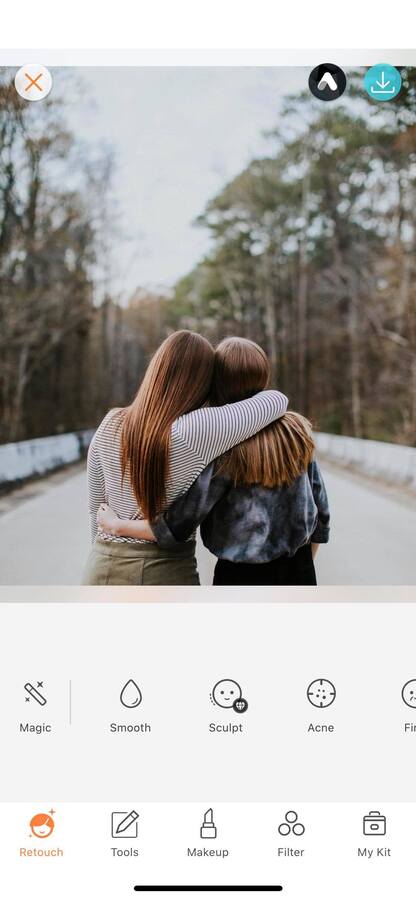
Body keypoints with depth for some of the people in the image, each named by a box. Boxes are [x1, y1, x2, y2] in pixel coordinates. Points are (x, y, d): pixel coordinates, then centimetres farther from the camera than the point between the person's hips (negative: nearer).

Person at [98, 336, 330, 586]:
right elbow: (320, 511, 5)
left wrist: (118, 525, -3)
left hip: (242, 575, -4)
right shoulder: (297, 431, -3)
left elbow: (178, 525, -17)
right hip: (299, 570, 5)